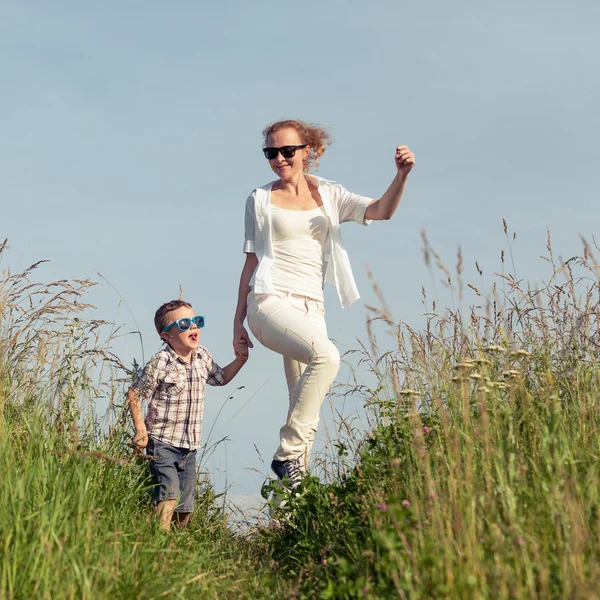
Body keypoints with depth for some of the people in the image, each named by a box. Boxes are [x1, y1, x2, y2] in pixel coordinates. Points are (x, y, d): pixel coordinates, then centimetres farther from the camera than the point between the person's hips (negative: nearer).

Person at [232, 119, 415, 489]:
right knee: (327, 356, -29)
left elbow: (381, 211, -2)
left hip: (311, 309, 4)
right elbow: (251, 263, 11)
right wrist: (238, 321, 8)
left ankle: (297, 478, 1)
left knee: (307, 399, -3)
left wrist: (402, 175, -21)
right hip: (271, 302, -4)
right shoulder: (261, 200, 10)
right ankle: (287, 453, -25)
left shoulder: (329, 196, 14)